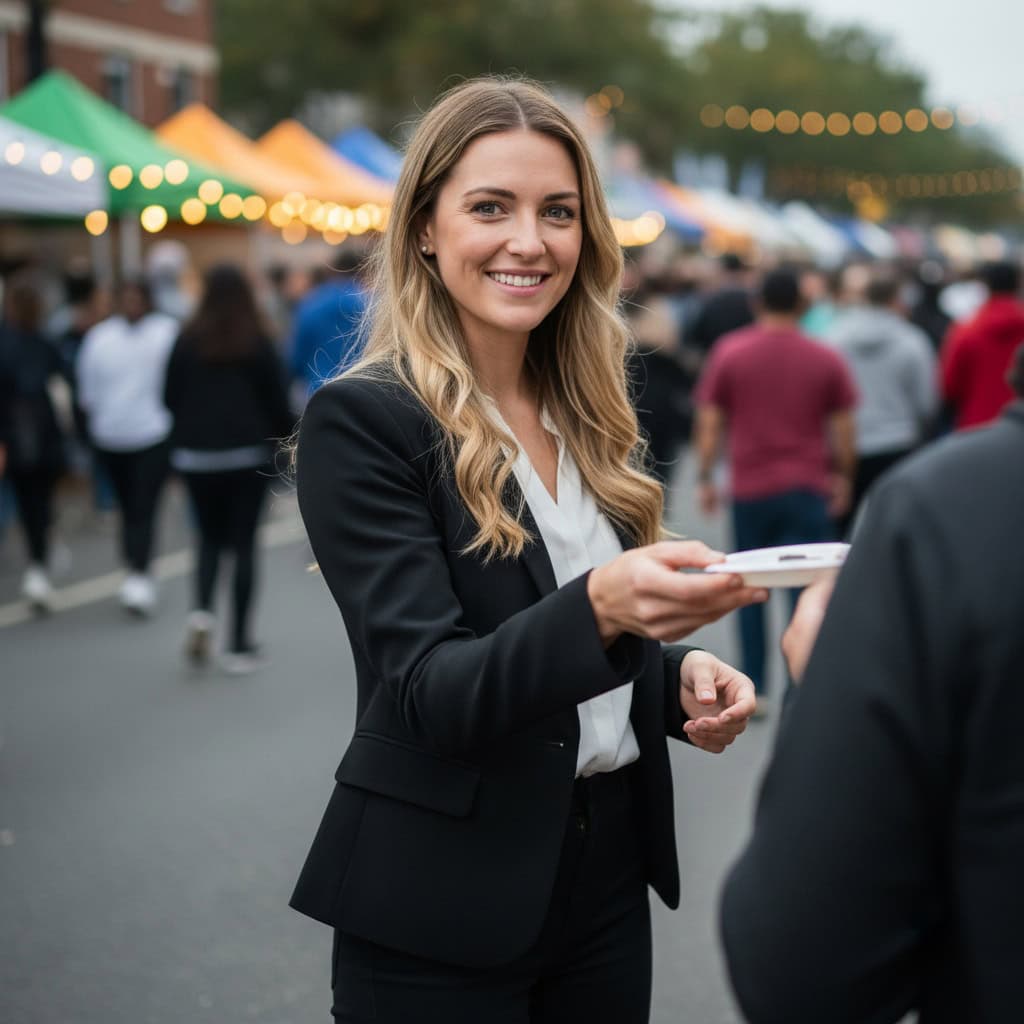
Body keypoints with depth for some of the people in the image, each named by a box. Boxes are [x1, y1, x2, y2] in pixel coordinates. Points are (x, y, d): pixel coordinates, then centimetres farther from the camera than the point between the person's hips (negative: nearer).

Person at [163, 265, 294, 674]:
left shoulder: (187, 342, -1)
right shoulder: (258, 343, -5)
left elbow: (170, 398, 2)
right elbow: (277, 402, -3)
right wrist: (289, 440, 12)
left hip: (196, 455, 2)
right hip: (249, 455, -2)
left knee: (210, 536, 17)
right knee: (243, 541, 4)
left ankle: (202, 611, -8)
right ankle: (239, 644, 5)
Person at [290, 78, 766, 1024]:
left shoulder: (586, 417, 6)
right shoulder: (363, 421, -13)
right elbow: (432, 691, -21)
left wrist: (680, 676, -5)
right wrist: (598, 606, -37)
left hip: (611, 868, 6)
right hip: (444, 907, -6)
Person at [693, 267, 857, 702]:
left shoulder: (728, 352, -2)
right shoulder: (826, 359, -1)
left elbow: (709, 423, -2)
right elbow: (844, 430, 2)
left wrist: (705, 477, 6)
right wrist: (843, 476, 16)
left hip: (750, 489, 1)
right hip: (809, 490, -1)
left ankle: (753, 688, 15)